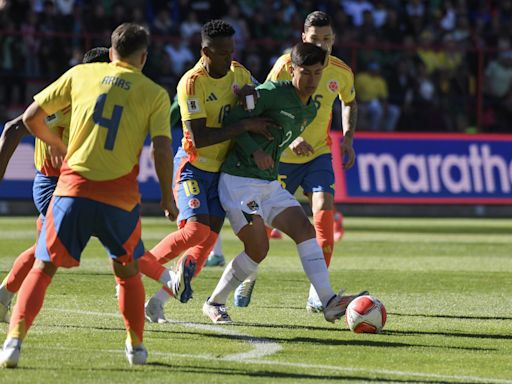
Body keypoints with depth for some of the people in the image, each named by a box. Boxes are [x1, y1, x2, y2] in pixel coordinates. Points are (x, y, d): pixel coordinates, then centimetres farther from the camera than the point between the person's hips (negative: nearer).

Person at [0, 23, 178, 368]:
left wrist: (54, 142, 29)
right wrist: (168, 197, 5)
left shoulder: (81, 74, 10)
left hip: (73, 187, 0)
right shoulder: (155, 94, 6)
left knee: (43, 268, 6)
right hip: (120, 194, 0)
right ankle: (136, 346, 27)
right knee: (128, 272, 22)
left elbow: (31, 117, 11)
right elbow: (162, 148, -5)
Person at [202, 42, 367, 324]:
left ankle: (329, 302, -18)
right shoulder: (273, 92, -13)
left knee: (305, 229, -10)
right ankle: (214, 303, 7)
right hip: (239, 181, -8)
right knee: (258, 248, -12)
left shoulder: (311, 110, 12)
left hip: (270, 184, 8)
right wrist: (254, 152, -23)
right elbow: (233, 121, -13)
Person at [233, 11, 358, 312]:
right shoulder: (287, 65, -14)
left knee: (325, 211, -19)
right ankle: (249, 275, 33)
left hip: (318, 154, 2)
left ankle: (317, 292, -18)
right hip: (282, 155, -2)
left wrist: (348, 138, 4)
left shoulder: (341, 72, -3)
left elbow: (350, 103, 19)